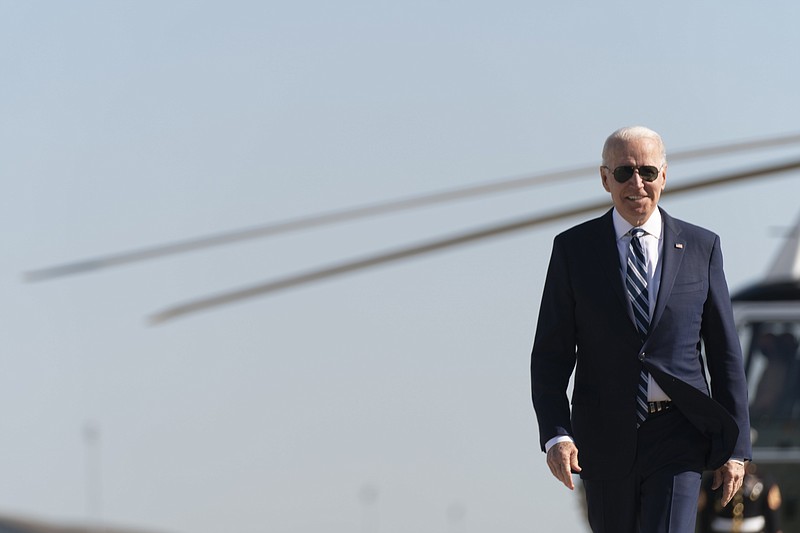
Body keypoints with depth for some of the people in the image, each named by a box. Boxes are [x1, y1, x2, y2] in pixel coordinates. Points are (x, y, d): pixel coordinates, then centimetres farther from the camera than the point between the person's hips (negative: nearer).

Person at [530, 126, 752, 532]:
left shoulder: (701, 247, 4)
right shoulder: (573, 249, 2)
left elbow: (725, 354, 6)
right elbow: (550, 354, 0)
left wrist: (735, 447, 2)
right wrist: (555, 435, -14)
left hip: (678, 439, -1)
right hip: (605, 437, 1)